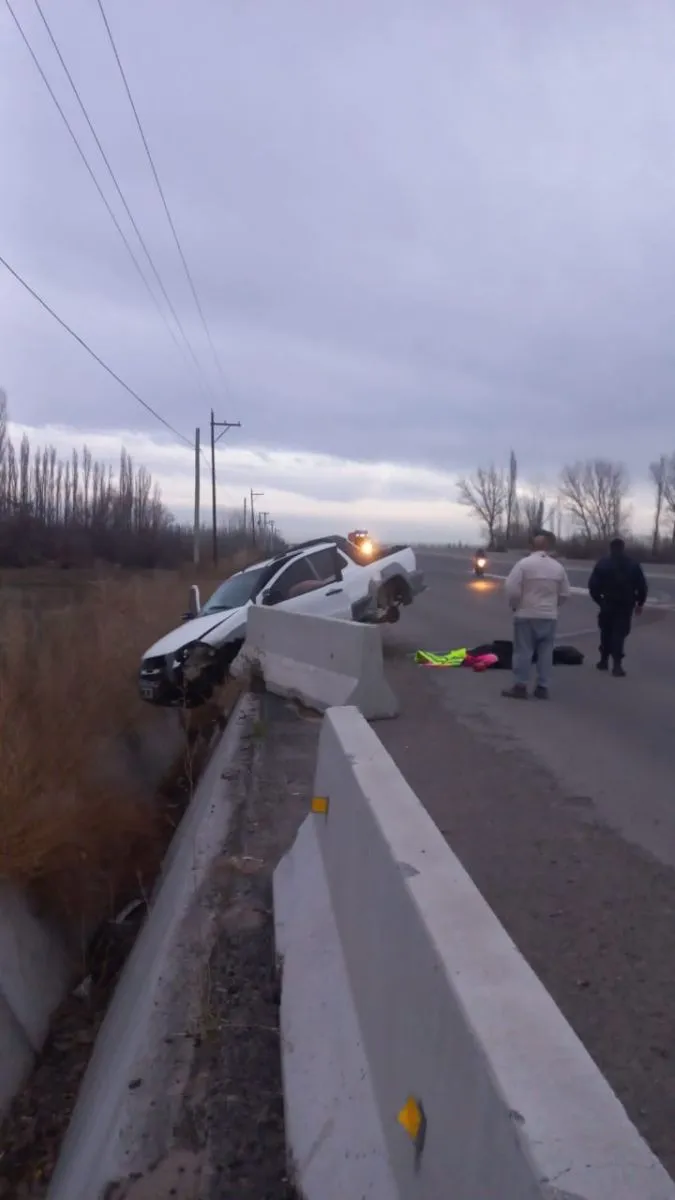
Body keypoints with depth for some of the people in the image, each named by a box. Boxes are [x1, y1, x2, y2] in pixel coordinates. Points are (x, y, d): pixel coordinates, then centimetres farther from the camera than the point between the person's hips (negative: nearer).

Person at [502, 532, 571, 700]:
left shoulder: (524, 563, -11)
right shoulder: (558, 566, 3)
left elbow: (512, 589, -15)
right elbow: (564, 593, 8)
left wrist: (515, 605, 2)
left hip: (526, 614, -4)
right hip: (549, 615, 4)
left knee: (523, 651, 2)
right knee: (546, 651, 9)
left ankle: (520, 687, 4)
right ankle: (542, 687, 13)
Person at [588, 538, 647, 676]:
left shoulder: (602, 563, -2)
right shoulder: (633, 564, 3)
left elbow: (593, 585, -7)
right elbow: (642, 586, 1)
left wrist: (598, 599, 6)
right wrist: (640, 603, 12)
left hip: (608, 604, 0)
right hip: (626, 605, 0)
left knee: (606, 632, 15)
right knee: (619, 633, 0)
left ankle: (604, 661, 21)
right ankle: (617, 664, -9)